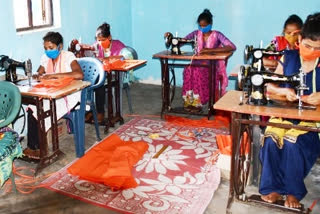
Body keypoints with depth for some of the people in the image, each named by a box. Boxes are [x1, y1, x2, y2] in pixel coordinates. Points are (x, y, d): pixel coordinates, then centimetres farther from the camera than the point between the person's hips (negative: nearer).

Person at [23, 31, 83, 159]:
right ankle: (33, 146, -10)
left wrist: (53, 75, -29)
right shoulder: (45, 58, 6)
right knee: (32, 109, -20)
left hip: (68, 95, -6)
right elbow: (39, 74, 16)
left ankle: (34, 147, -4)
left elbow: (79, 75, -30)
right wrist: (39, 76, -11)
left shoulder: (68, 56, -13)